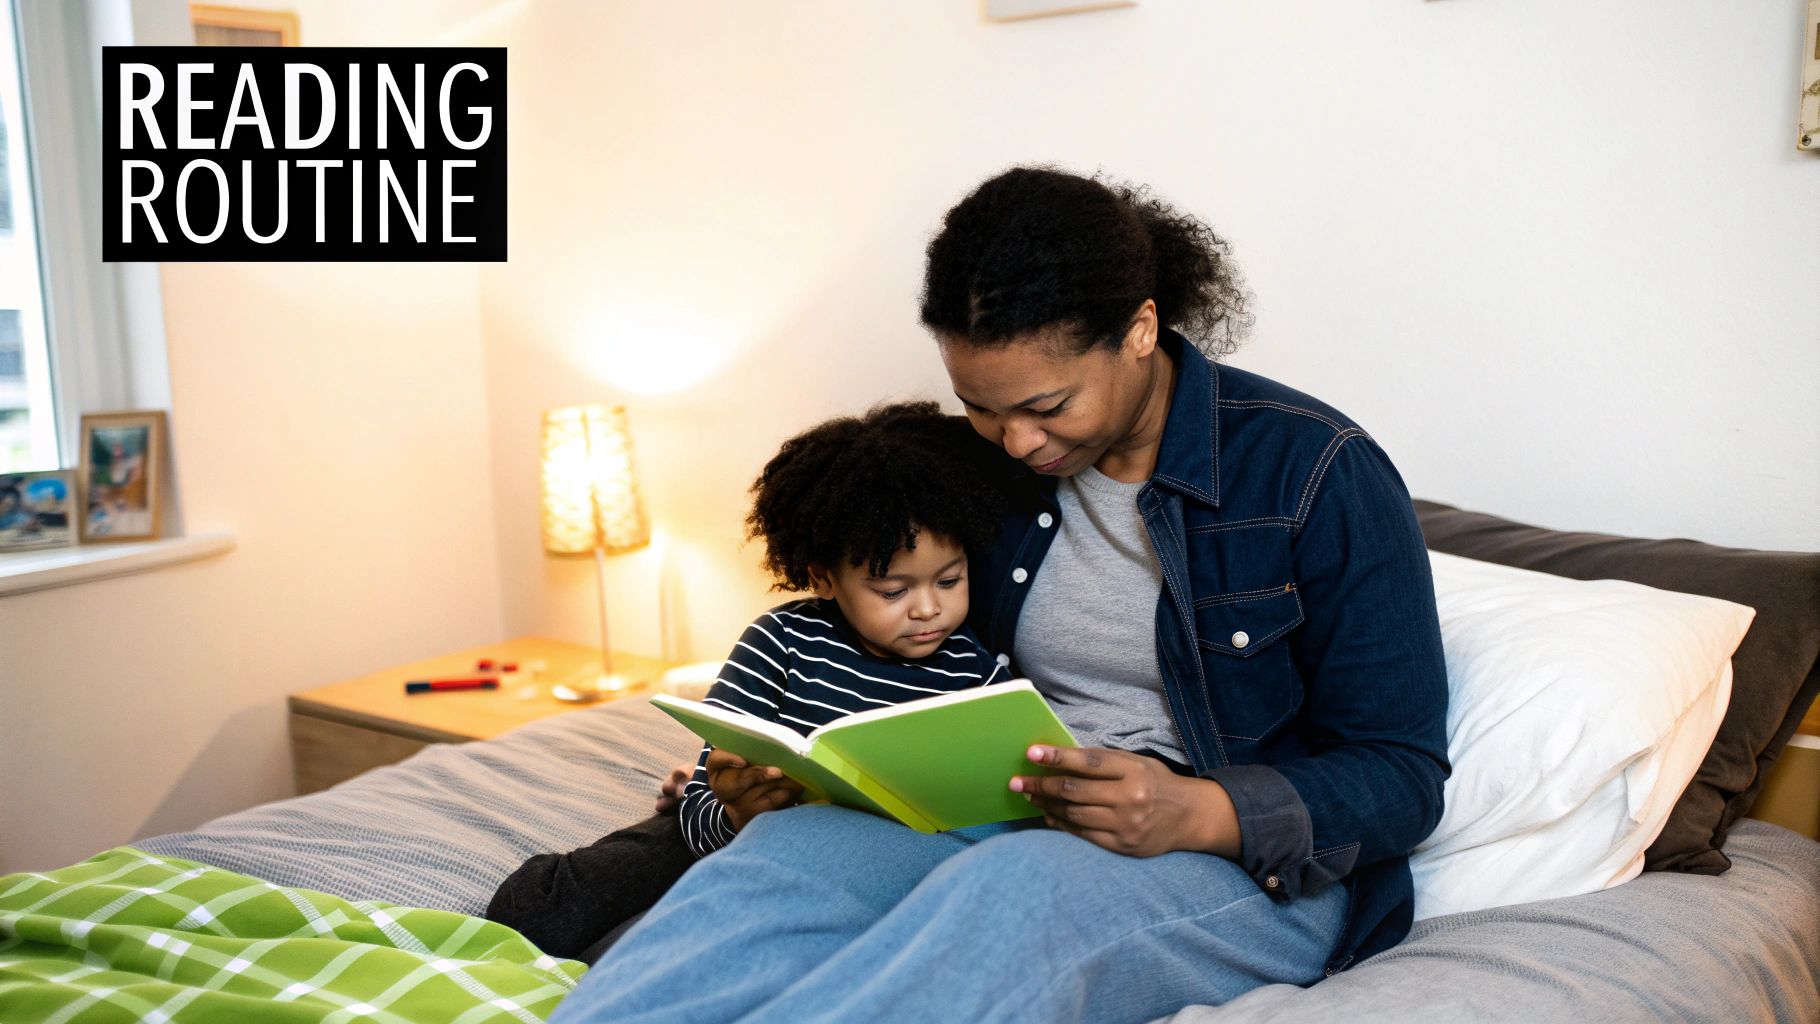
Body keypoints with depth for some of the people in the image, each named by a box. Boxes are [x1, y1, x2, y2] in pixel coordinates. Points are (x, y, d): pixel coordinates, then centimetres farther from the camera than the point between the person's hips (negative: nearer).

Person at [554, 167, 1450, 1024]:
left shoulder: (1319, 474, -10)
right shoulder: (990, 464, 5)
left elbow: (1402, 776, -8)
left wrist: (1195, 813, -27)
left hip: (1258, 867, -4)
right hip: (1013, 826, 5)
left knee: (1016, 889, -39)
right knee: (792, 846, -29)